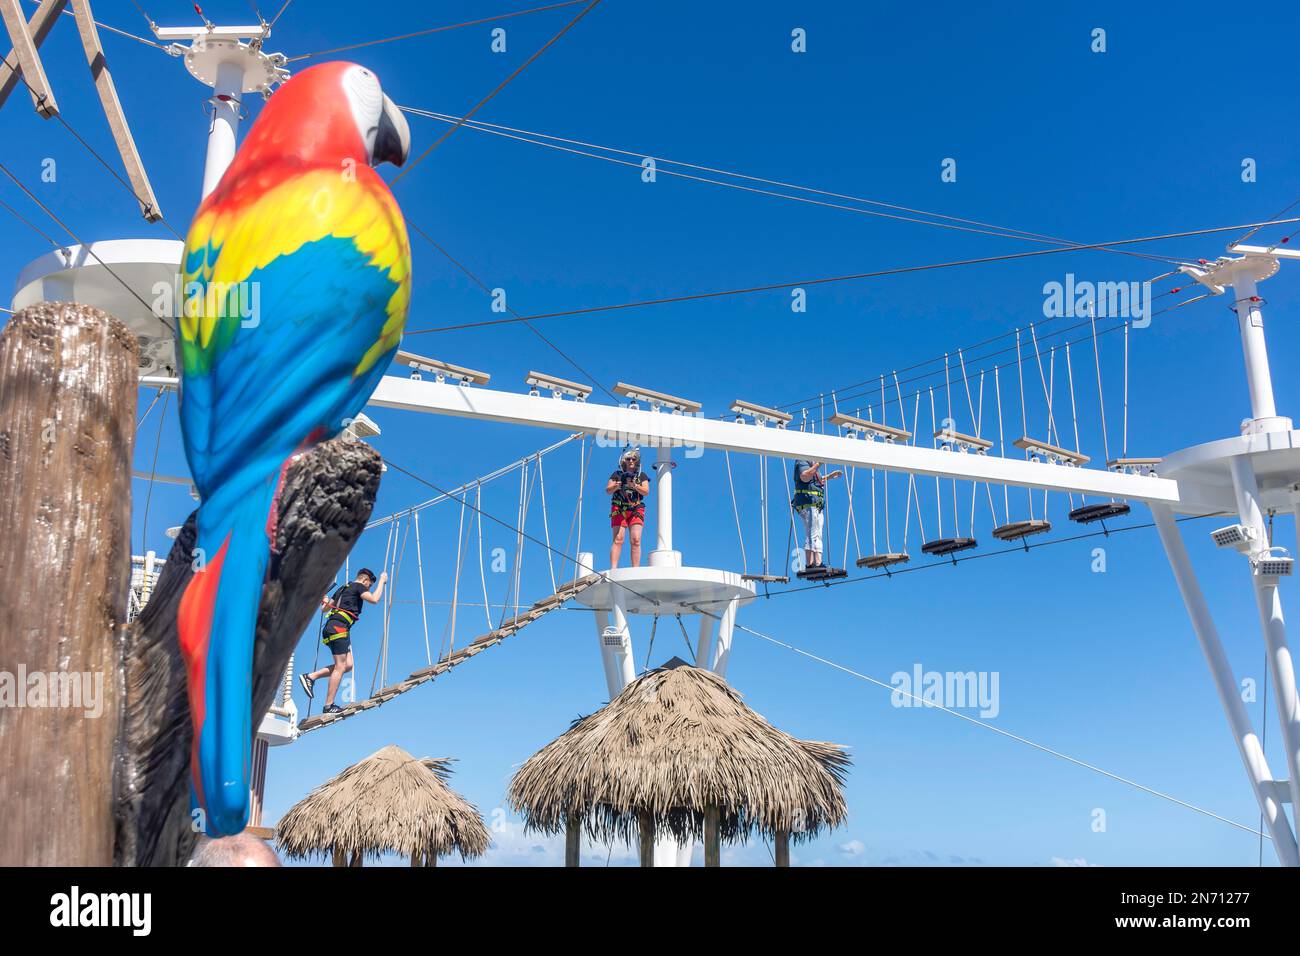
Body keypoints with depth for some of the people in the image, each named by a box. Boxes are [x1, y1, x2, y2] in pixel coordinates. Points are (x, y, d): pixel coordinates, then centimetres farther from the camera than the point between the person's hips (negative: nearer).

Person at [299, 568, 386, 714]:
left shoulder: (343, 589, 26)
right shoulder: (358, 587, 2)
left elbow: (325, 608, 24)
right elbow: (374, 599, -13)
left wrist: (325, 601, 38)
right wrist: (382, 581, -5)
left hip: (331, 627, 10)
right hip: (339, 627, -10)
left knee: (347, 665, 6)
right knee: (340, 666, -8)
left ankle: (310, 677, 4)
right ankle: (328, 706, -9)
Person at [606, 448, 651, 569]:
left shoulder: (642, 476, 16)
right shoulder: (617, 475, 15)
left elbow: (646, 491, 3)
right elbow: (608, 491, 7)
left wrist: (635, 486, -15)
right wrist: (617, 486, -14)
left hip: (636, 510, 1)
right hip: (619, 510, -1)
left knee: (636, 540, -10)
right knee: (618, 539, -12)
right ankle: (613, 569, -18)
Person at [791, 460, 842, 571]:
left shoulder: (813, 463, 25)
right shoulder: (802, 462, -6)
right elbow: (805, 477, -25)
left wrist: (830, 476, 32)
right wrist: (817, 464, -25)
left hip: (817, 505, 10)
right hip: (808, 503, -10)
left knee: (817, 536, 4)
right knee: (812, 535, -15)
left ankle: (817, 563, 2)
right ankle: (809, 564, -19)